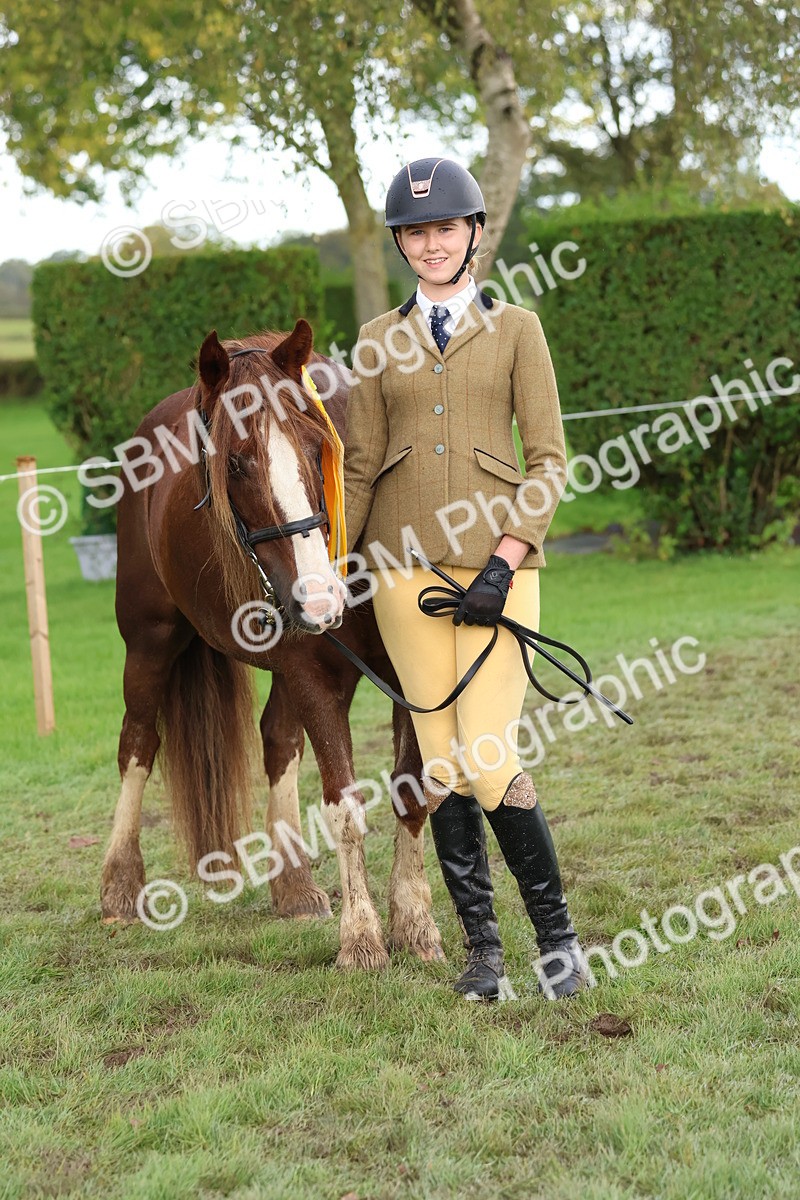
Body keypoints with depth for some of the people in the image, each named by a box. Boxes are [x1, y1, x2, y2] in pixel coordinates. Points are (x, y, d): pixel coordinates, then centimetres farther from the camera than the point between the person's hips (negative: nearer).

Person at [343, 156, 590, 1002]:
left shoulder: (515, 330, 6)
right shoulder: (377, 343, 12)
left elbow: (548, 461, 1)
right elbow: (358, 466, 13)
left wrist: (505, 562, -11)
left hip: (494, 562, -2)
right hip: (405, 565, 3)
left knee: (490, 764, -11)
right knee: (442, 767, 2)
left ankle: (556, 934, 8)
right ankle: (481, 948, 13)